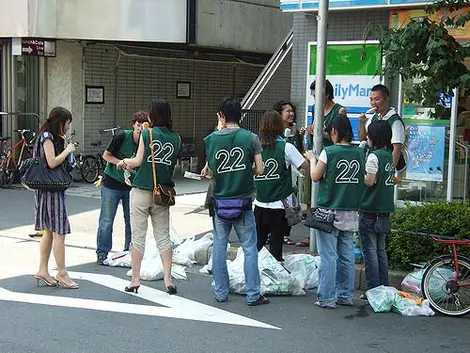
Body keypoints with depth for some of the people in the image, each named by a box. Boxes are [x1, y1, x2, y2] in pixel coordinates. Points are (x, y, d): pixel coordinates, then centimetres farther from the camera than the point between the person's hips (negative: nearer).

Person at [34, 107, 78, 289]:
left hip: (53, 189, 10)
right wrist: (67, 150, -10)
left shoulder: (52, 137, 17)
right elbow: (52, 162, -21)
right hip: (51, 189, -10)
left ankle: (43, 270, 17)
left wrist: (66, 149, 11)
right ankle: (62, 273, -1)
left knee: (49, 231, 12)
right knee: (59, 231, -6)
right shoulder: (47, 137, -13)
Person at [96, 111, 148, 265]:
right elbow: (106, 155, -7)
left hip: (132, 186, 3)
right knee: (106, 221, -1)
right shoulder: (122, 136, -16)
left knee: (132, 221, 7)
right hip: (111, 184, -3)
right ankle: (102, 253, 9)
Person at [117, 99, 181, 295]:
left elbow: (139, 161, -9)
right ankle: (168, 279, 6)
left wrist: (125, 161, 13)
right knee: (163, 236, 10)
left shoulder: (146, 133, -7)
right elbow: (172, 164, 10)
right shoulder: (176, 138, 4)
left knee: (138, 236, 4)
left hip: (142, 191, -3)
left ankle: (135, 279, 8)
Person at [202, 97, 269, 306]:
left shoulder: (211, 139, -3)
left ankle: (220, 292, 17)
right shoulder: (251, 138, -6)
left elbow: (211, 171, 0)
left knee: (219, 247, 11)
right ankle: (253, 295, 6)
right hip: (243, 202, -1)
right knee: (250, 249, 5)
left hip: (220, 201, 2)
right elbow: (259, 170, -7)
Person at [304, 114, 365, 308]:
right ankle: (345, 295, 17)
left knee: (328, 256, -1)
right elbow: (364, 180, 9)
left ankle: (327, 298, 0)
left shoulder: (329, 152, -10)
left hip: (330, 211, -4)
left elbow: (315, 176, -3)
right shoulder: (360, 153, 2)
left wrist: (312, 158, 12)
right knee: (347, 256, 11)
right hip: (351, 213, 5)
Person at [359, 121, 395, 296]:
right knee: (381, 250, 14)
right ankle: (384, 288, 18)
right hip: (385, 210, 8)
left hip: (370, 210, -8)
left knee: (370, 251, -2)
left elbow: (369, 181, -17)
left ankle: (373, 289, 0)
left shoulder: (374, 156, -14)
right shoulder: (389, 155, 9)